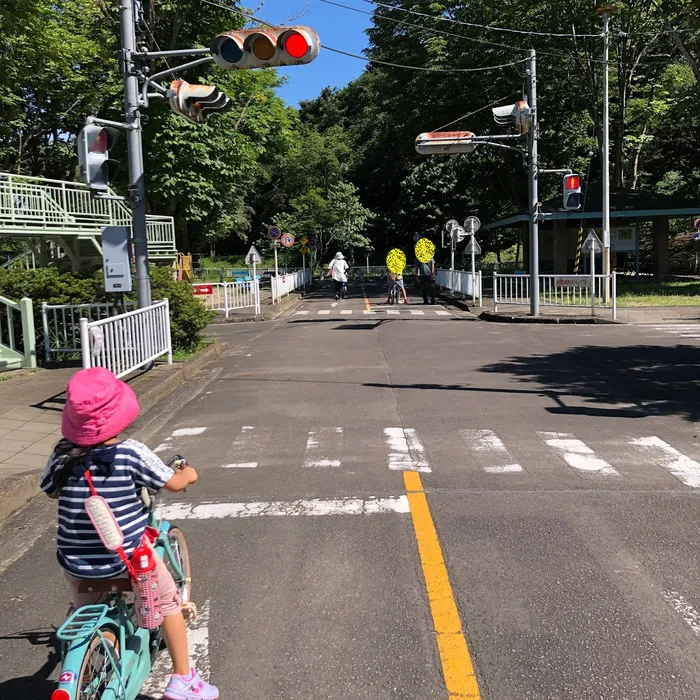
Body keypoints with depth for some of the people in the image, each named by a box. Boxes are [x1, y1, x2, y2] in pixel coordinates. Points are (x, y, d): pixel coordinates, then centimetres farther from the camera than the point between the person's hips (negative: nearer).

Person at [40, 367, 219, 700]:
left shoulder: (62, 454, -8)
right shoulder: (131, 453, -17)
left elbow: (50, 491, 11)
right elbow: (172, 483, -6)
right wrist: (188, 474, 16)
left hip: (76, 561, 3)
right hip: (127, 557, -3)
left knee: (82, 617, 30)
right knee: (168, 601, 20)